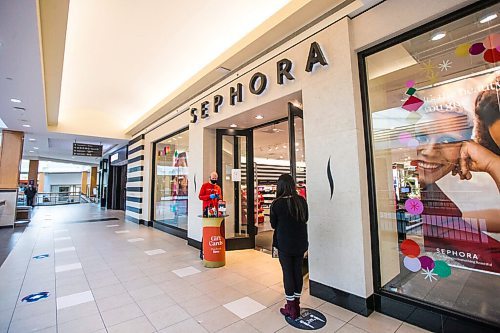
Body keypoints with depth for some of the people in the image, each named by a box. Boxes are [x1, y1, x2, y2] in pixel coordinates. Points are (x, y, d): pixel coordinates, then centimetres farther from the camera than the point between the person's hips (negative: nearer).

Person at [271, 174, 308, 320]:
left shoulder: (276, 203, -18)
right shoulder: (302, 201, -7)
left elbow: (273, 224, -5)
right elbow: (305, 219, 8)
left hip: (284, 244, -4)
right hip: (300, 243, 4)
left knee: (288, 273, 9)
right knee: (298, 271, 15)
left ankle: (291, 308, 22)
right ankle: (296, 304, 30)